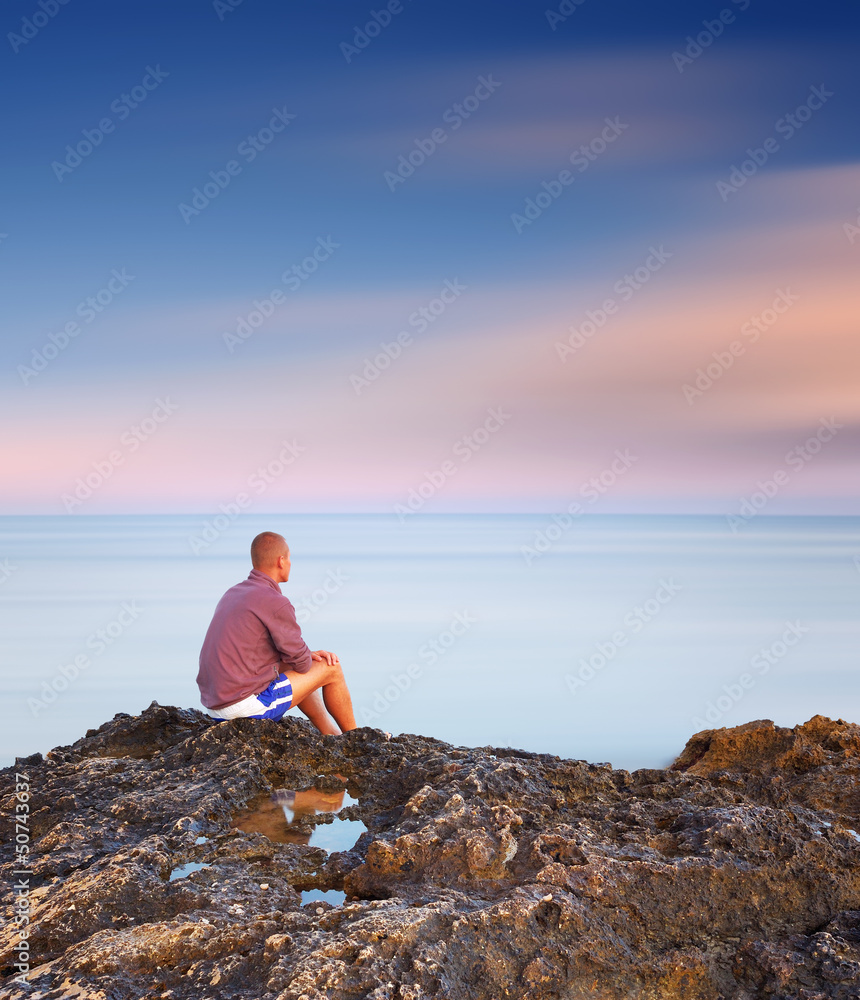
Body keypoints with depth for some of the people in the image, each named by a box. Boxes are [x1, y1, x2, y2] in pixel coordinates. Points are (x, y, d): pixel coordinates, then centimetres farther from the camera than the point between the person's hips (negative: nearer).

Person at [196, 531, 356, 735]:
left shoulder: (233, 594, 13)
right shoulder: (276, 603, -16)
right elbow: (301, 663, -8)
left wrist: (308, 654, 11)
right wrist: (308, 658, 15)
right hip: (248, 705, -9)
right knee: (331, 668, 5)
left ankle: (334, 736, 37)